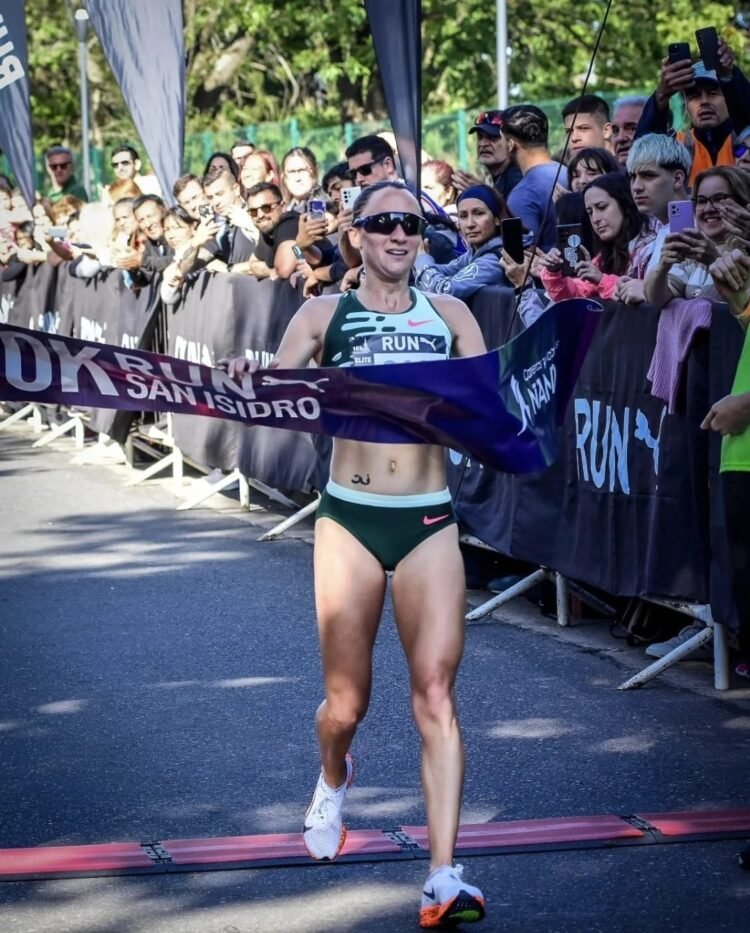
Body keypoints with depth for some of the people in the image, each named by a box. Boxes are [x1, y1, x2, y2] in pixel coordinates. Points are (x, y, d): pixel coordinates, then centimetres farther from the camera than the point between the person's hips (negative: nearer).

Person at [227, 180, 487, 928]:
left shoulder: (450, 315, 8)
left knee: (436, 696, -10)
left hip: (429, 522, 1)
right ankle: (333, 780, 43)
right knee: (347, 702, 5)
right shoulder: (325, 314, 4)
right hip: (350, 519, -1)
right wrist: (247, 383, -25)